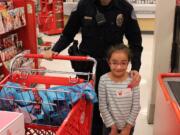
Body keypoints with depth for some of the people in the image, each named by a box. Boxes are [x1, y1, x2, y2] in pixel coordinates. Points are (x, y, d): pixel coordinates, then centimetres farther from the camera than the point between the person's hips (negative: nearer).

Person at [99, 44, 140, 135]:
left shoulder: (132, 80, -15)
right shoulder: (104, 80, -17)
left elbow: (136, 106, -9)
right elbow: (102, 106, -12)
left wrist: (128, 127, -7)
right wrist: (113, 127, -9)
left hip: (128, 125, 1)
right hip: (110, 125, -1)